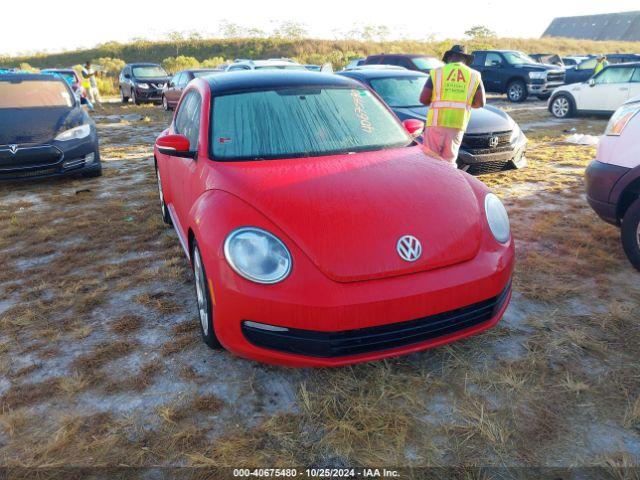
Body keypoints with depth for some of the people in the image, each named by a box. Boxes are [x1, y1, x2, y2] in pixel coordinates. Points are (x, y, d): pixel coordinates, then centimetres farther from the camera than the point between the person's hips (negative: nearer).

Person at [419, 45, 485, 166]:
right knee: (449, 161, 8)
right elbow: (480, 103, 5)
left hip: (436, 122, -2)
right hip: (458, 124, 2)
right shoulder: (474, 75, 11)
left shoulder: (437, 72, 7)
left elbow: (423, 99, 0)